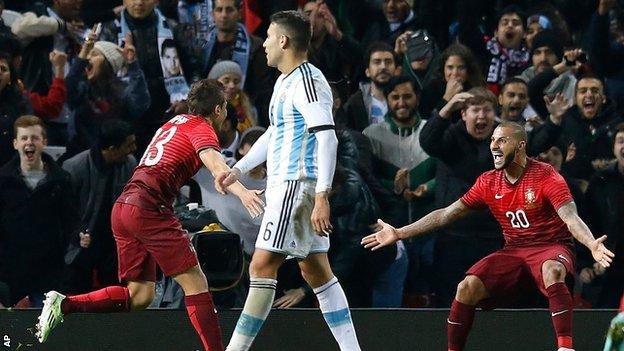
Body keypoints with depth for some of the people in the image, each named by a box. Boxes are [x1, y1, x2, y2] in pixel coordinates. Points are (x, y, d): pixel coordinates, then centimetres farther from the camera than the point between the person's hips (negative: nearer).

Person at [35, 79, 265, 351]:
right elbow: (215, 164, -22)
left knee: (139, 296, 8)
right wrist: (241, 192, -37)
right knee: (195, 283, -7)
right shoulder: (202, 129, -1)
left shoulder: (175, 122, 24)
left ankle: (64, 304, -1)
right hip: (149, 208, -9)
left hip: (123, 206, 9)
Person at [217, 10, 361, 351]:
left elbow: (327, 137, -22)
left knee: (262, 267, -10)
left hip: (297, 184, -10)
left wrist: (322, 196, -28)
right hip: (285, 185, 10)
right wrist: (238, 169, 34)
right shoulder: (286, 81, 19)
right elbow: (274, 133, 33)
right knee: (317, 271, 8)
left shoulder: (307, 80, -13)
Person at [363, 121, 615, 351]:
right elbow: (446, 215, 9)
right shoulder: (488, 183, 3)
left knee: (552, 271, -40)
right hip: (513, 251, 5)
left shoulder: (546, 177, -13)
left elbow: (571, 218, -25)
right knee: (467, 287, -17)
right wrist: (399, 233, 6)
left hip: (550, 247, -5)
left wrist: (591, 244, -46)